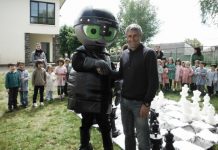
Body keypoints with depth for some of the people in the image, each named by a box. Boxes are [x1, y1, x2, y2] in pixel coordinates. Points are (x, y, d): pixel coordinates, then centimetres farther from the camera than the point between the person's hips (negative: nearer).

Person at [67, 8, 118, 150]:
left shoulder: (106, 55, 9)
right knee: (86, 124, 14)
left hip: (103, 100, 5)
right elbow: (77, 63, -35)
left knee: (106, 127, 15)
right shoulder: (82, 52, -10)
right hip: (87, 99, -5)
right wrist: (96, 63, -46)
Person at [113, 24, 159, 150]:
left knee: (142, 137, 7)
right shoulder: (124, 54, 9)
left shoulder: (149, 53, -8)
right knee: (128, 134, 19)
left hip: (140, 102, -5)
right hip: (124, 101, 5)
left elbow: (154, 81, -11)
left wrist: (147, 103, -15)